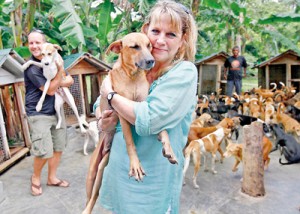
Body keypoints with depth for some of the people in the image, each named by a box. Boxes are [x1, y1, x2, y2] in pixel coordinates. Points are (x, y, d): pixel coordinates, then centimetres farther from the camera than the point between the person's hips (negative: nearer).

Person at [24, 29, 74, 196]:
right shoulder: (31, 67, -13)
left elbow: (69, 80, 7)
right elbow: (50, 90, -17)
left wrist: (59, 82, -13)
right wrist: (60, 70, -15)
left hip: (56, 111, 7)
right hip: (38, 114, -7)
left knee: (58, 147, 12)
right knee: (44, 152, -9)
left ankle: (52, 178, 29)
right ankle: (36, 178, 21)